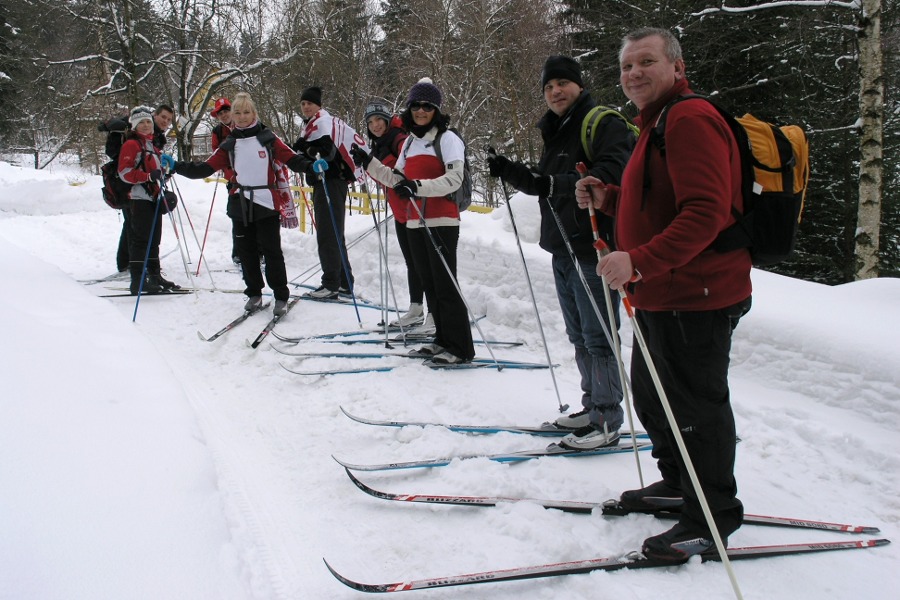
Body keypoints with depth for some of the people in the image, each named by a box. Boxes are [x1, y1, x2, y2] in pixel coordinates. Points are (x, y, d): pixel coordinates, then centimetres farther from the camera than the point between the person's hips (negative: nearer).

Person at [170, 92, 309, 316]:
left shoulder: (267, 137, 1)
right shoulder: (230, 144, 10)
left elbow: (291, 159, -6)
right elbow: (206, 168, 5)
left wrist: (310, 166, -25)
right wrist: (178, 167, -6)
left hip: (267, 204, -3)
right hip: (240, 206, 4)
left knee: (271, 251, -3)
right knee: (246, 251, 8)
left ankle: (281, 296, 7)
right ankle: (254, 293, 23)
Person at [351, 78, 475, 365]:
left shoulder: (447, 138, -6)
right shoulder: (409, 142, 16)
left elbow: (454, 178, -18)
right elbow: (397, 179, 18)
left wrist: (418, 186, -29)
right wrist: (369, 163, 7)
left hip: (441, 222, -8)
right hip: (415, 223, 8)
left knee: (445, 284, -8)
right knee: (428, 283, 11)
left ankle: (460, 348, -3)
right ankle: (443, 339, 20)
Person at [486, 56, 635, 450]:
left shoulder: (605, 124, -9)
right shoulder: (557, 132, 19)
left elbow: (612, 174, -26)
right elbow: (542, 186, 24)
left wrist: (558, 184, -33)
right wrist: (509, 172, 8)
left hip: (595, 248, -9)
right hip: (563, 250, 10)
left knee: (598, 337, -6)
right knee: (579, 336, 16)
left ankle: (608, 422, 1)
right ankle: (593, 407, 28)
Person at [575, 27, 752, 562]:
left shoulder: (691, 120, -17)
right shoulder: (659, 123, 19)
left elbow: (705, 212, -28)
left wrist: (640, 262, -35)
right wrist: (608, 198, 12)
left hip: (696, 297, -11)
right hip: (660, 295, 11)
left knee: (695, 406, -1)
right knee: (652, 392, 22)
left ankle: (713, 518, 13)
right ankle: (677, 483, 41)